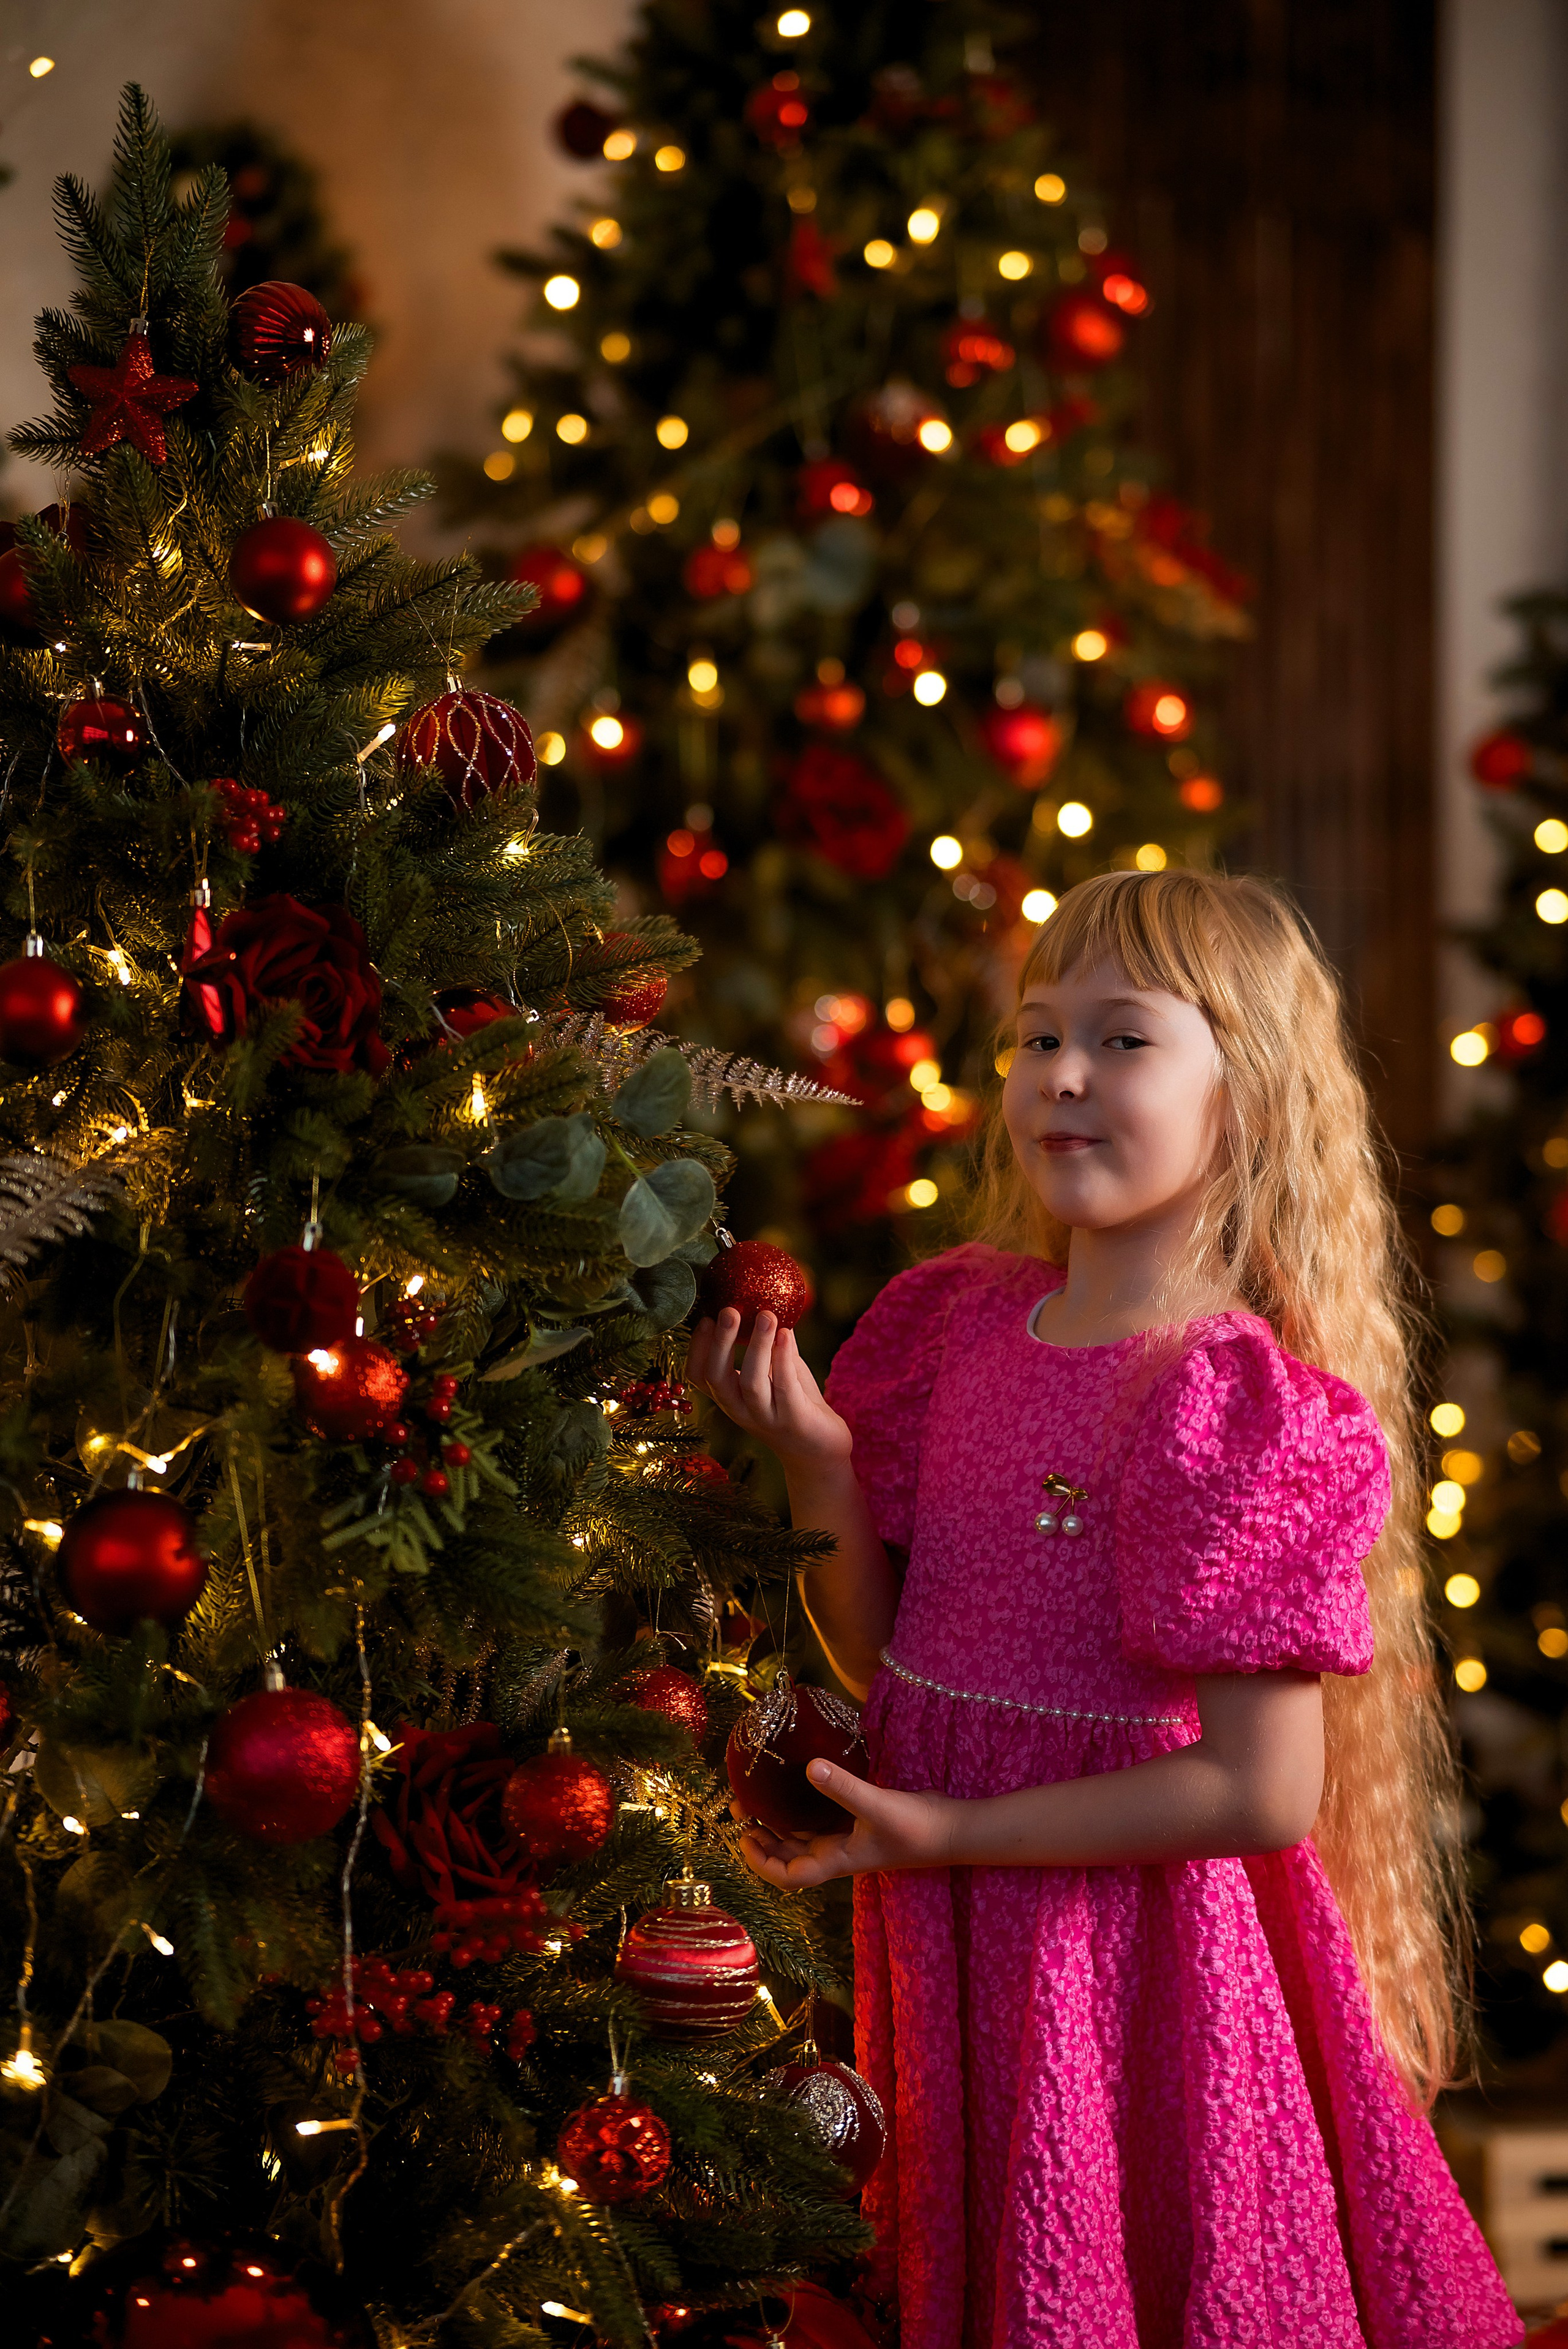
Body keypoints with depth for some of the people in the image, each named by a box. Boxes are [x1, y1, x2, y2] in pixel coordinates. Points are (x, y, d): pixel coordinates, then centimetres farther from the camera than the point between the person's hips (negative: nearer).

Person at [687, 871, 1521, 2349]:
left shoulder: (1237, 1407, -18)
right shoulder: (959, 1323, 3)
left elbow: (1264, 1789, -20)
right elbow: (879, 1655, 9)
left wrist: (955, 1830, -19)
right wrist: (815, 1463, -7)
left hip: (1131, 1961, -6)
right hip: (951, 1952, 6)